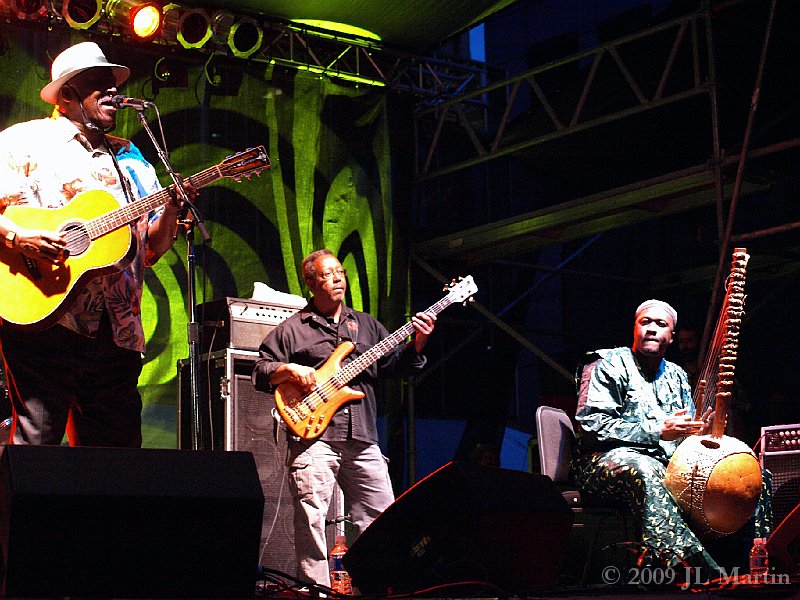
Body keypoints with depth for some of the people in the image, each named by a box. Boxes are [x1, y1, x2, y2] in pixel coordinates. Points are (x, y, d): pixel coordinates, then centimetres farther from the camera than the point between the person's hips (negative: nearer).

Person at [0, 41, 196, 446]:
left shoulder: (129, 159, 22)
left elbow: (150, 249, 19)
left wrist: (172, 209, 1)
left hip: (116, 332, 6)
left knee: (119, 451, 4)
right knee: (34, 444, -10)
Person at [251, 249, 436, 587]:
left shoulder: (366, 325, 21)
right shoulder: (293, 328, 9)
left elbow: (396, 366, 17)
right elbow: (260, 370, 6)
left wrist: (418, 342, 0)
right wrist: (289, 370, -11)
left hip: (362, 439, 4)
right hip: (314, 434, -4)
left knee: (381, 518, 3)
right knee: (311, 519, -10)